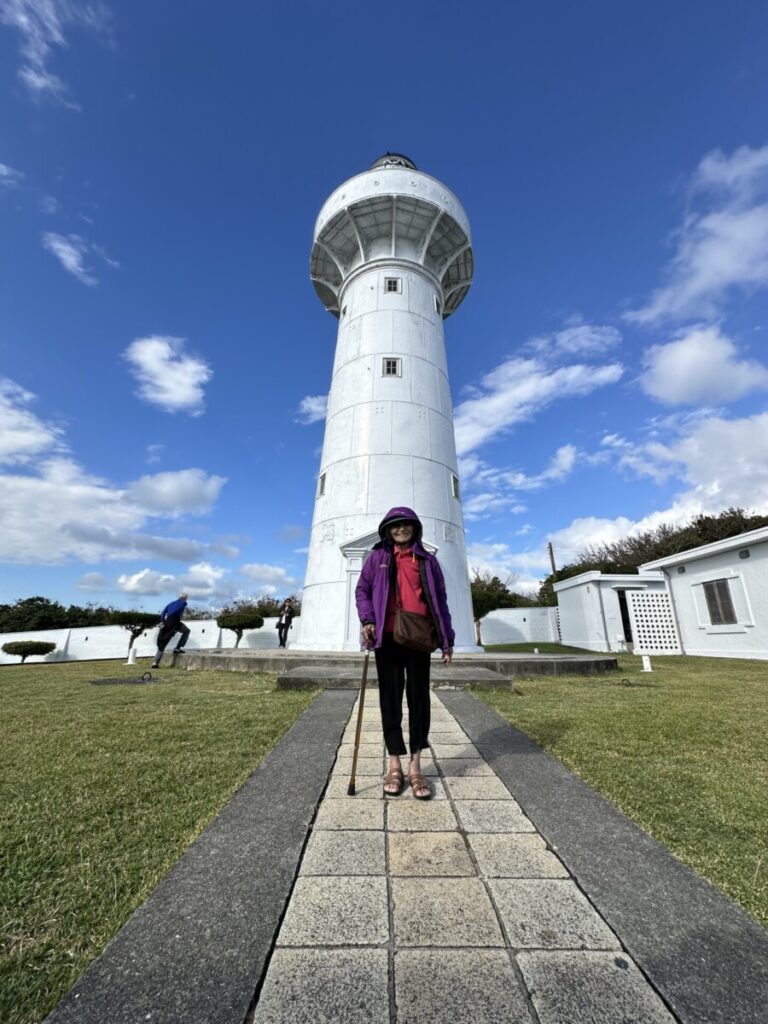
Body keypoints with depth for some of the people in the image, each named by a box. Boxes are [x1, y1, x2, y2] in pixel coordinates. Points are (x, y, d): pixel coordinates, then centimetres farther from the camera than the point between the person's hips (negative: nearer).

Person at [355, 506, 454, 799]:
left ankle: (415, 766, 17)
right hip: (388, 637, 0)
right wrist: (367, 621, -11)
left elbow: (439, 600, 10)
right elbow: (362, 590, 6)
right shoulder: (377, 557, 7)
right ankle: (394, 765, 19)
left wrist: (447, 639, 5)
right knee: (390, 698, 6)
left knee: (419, 697, 5)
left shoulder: (428, 560, 9)